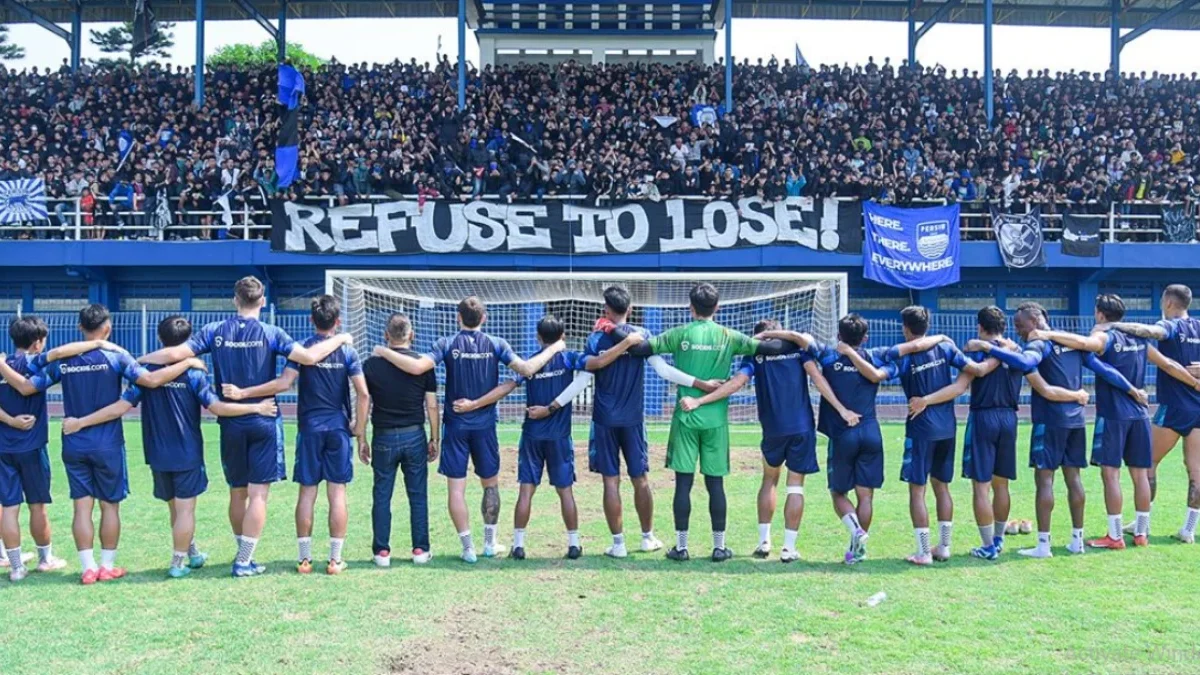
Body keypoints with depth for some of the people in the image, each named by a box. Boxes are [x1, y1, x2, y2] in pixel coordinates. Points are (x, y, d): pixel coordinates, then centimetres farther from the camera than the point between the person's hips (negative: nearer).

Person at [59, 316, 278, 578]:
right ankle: (177, 564, 5)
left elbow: (120, 408, -8)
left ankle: (193, 554, 30)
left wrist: (80, 422, -1)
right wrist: (256, 408, -8)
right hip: (187, 455, -4)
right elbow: (218, 408, -16)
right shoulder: (194, 374, -11)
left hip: (158, 456, 4)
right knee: (185, 509, 3)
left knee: (175, 507, 18)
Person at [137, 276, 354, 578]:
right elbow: (309, 356, -16)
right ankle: (244, 562, -1)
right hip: (264, 422, -3)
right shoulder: (269, 333, -8)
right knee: (258, 494, 0)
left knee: (237, 493, 15)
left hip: (231, 424, 3)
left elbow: (176, 354, -6)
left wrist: (139, 360, 10)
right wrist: (340, 339, -1)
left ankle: (244, 554, 27)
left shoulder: (215, 331, 0)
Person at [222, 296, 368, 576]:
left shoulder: (302, 349, -1)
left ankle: (304, 558, 9)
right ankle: (335, 560, 4)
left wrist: (243, 393, -13)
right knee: (337, 493, 2)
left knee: (307, 493, 5)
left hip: (310, 428, 1)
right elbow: (363, 393, -5)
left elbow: (284, 383, -14)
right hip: (338, 428, 0)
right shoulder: (348, 352, 0)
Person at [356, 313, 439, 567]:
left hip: (383, 437, 0)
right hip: (415, 436, 0)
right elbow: (431, 406, 0)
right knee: (418, 496, 8)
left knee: (382, 496, 7)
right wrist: (435, 438, 9)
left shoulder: (371, 365, -2)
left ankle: (382, 551, 8)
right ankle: (420, 550, 11)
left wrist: (361, 439, 6)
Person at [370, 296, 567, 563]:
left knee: (457, 488, 4)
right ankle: (490, 544, 21)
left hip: (456, 425, -1)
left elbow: (417, 367, -19)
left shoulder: (447, 344, -6)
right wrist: (553, 349, 3)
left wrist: (385, 352, -7)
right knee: (490, 485, 16)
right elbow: (527, 369, -11)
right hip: (485, 424, 1)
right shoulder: (495, 344, -3)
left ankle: (468, 548, 4)